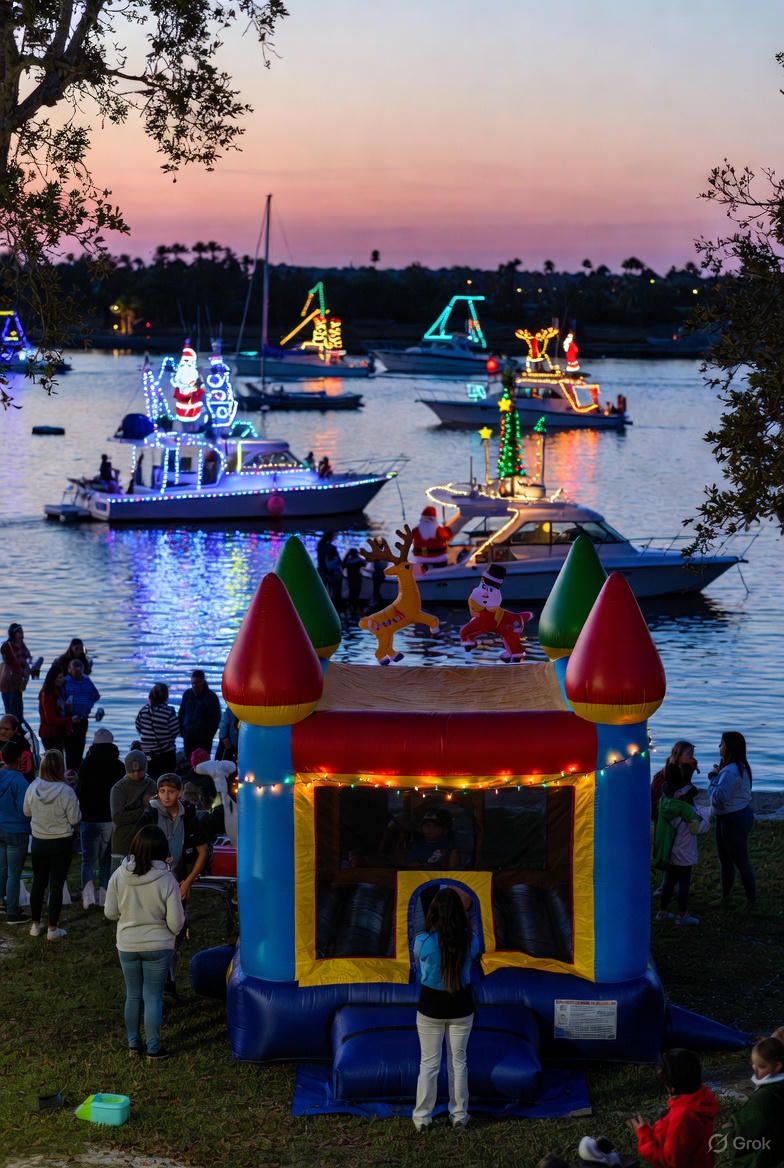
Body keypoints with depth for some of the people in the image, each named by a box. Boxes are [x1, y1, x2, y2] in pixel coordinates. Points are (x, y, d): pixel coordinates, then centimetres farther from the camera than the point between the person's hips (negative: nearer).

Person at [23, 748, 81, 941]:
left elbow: (27, 811, 5)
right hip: (61, 843, -3)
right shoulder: (66, 791, -21)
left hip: (38, 840, 4)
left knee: (38, 882, 17)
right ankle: (52, 929, 11)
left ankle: (35, 925, 26)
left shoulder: (33, 788, -10)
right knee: (56, 884, 6)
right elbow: (75, 819, -15)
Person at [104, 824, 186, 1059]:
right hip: (157, 947, -2)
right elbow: (175, 924, -14)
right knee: (153, 997, 8)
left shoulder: (119, 876, -12)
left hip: (127, 946, 2)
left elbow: (110, 913, 0)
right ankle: (153, 1048, 16)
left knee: (133, 995, 17)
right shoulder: (166, 880, -18)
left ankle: (133, 1042, 28)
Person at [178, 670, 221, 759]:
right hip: (188, 737, 4)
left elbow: (216, 718, -4)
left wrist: (210, 734, -9)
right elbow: (181, 714, 14)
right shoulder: (187, 694, 6)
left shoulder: (212, 697, -7)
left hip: (204, 739, -4)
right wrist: (182, 730, 5)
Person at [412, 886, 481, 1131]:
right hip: (461, 1006, 2)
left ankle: (422, 1118, 16)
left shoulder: (423, 941, -19)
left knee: (429, 1063, 10)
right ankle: (459, 1115, 24)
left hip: (431, 1005, -1)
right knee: (458, 1061, 16)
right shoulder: (471, 940, -15)